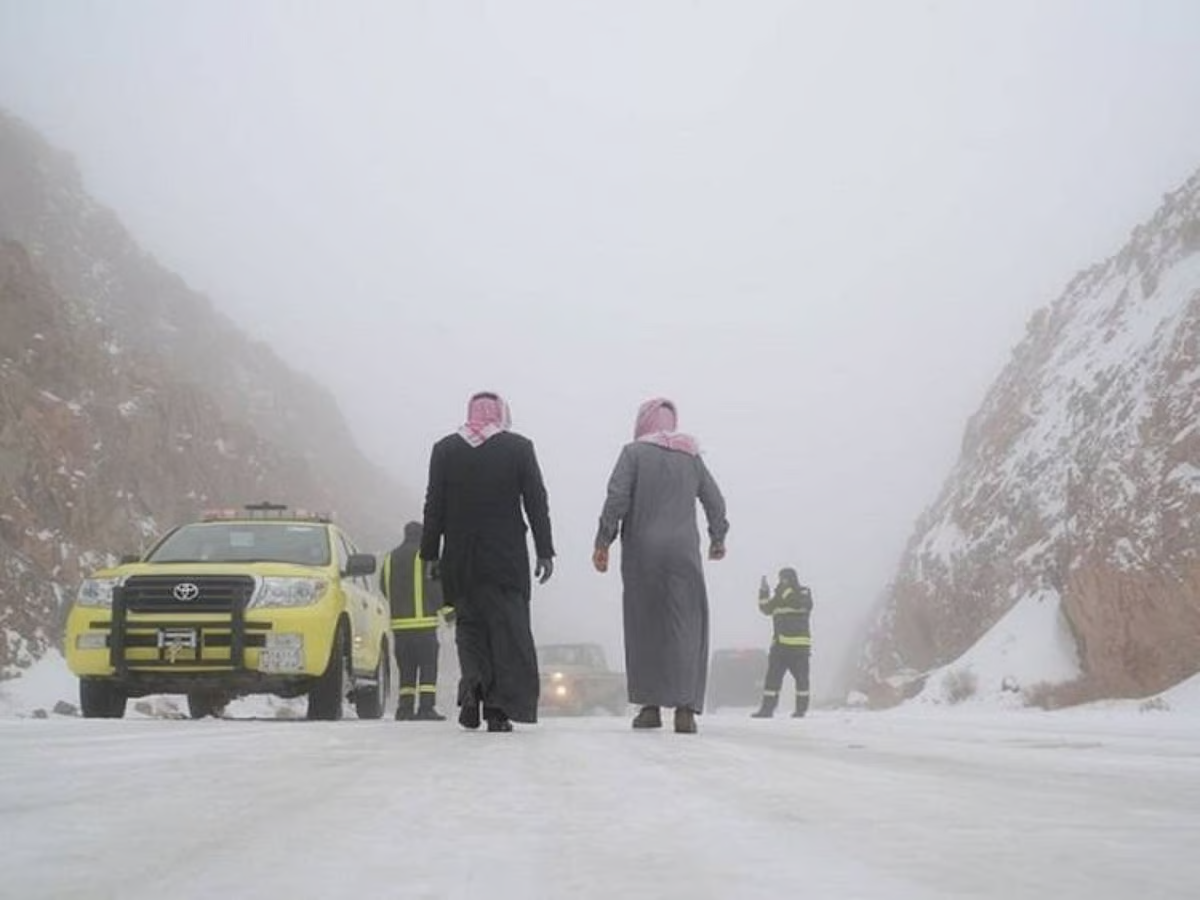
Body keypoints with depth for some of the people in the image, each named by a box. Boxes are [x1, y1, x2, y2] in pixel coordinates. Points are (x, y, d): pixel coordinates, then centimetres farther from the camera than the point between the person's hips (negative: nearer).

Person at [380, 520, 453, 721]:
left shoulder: (390, 558, 14)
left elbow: (384, 588, 19)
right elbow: (436, 587, -9)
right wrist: (447, 612, -1)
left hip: (398, 622, 6)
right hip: (423, 621, -6)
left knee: (406, 667, 12)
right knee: (428, 666, -4)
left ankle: (405, 708, 6)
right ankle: (426, 708, -11)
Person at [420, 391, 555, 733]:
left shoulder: (445, 449, 4)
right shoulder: (519, 448, 1)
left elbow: (434, 506, 4)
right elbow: (536, 503, -1)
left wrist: (430, 554, 8)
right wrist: (545, 551, 3)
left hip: (460, 560, 2)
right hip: (507, 560, -1)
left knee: (469, 622, 12)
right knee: (508, 627, 3)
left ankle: (473, 681, -14)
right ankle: (499, 710, -3)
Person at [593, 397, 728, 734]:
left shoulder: (634, 452, 0)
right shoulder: (691, 456, 11)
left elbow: (617, 499, -9)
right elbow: (715, 502, 15)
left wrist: (603, 542, -2)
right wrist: (717, 540, 30)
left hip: (642, 554, -2)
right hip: (684, 553, 2)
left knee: (644, 628, 8)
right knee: (686, 628, 0)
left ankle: (650, 706, 10)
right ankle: (685, 708, -11)